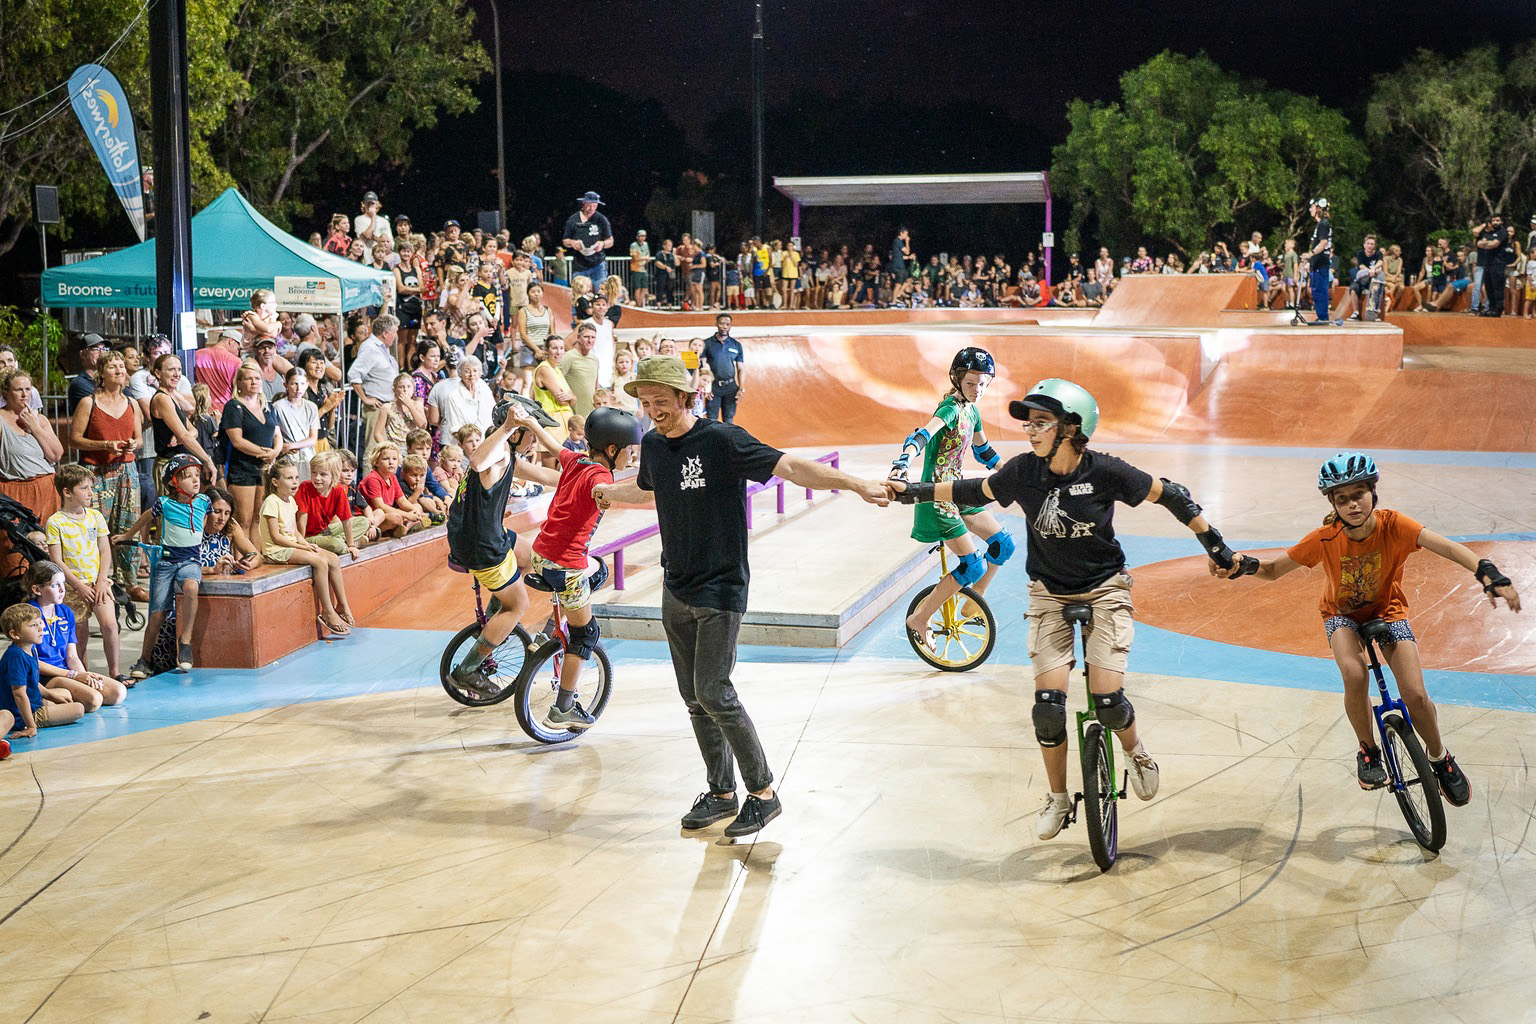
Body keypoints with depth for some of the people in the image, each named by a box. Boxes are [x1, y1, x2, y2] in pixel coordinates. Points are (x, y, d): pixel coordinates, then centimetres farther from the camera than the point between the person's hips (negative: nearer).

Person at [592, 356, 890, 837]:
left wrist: (856, 484, -33)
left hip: (719, 589, -7)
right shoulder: (652, 445, 7)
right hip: (675, 590, 7)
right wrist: (609, 491, 48)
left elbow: (789, 467, -23)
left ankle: (763, 792, 2)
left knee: (714, 694, -12)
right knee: (694, 698, 9)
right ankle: (721, 793, 21)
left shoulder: (721, 440, -14)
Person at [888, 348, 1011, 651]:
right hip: (938, 497, -9)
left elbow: (983, 450, 28)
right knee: (973, 565, -11)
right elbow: (923, 435, -38)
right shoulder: (950, 408, -18)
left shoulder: (972, 410, 10)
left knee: (1003, 543, 9)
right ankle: (918, 619, -1)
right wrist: (903, 462, -56)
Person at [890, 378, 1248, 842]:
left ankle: (1137, 752, 21)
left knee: (1107, 700, -15)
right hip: (1050, 594, 2)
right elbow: (977, 491, 7)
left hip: (1104, 588, -2)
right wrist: (914, 490, 8)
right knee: (1048, 704, -9)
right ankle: (1057, 799, 13)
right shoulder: (1024, 470, -11)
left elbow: (1171, 496, -8)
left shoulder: (1104, 471, -19)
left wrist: (1215, 544, -7)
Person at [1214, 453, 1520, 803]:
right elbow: (1274, 569, -18)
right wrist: (1246, 565, -41)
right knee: (1355, 674, -31)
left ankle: (1440, 759, 16)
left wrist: (1487, 572, -60)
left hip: (1387, 610, 0)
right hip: (1342, 613, 0)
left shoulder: (1392, 525, -28)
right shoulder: (1326, 538, -25)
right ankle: (1368, 751, -4)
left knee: (1415, 695, -15)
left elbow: (1444, 546, -43)